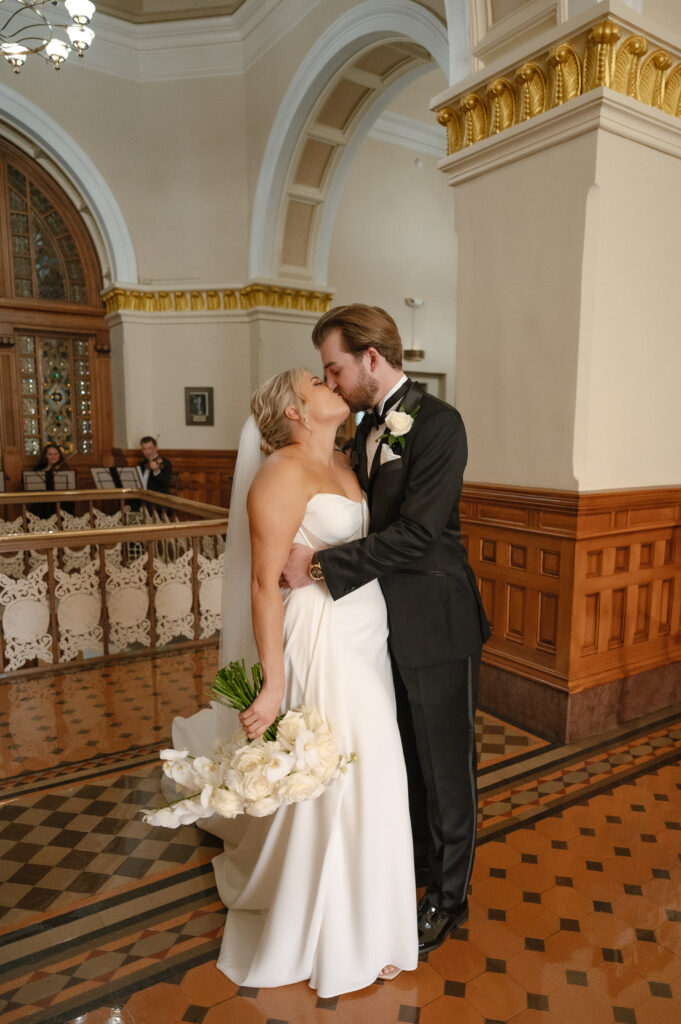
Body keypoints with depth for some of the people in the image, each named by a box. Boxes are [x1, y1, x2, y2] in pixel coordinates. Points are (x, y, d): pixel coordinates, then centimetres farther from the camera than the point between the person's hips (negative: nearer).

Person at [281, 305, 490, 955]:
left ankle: (449, 893, 34)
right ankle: (414, 855, 47)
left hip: (435, 624, -7)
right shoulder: (369, 426, 8)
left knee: (444, 765, 11)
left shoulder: (437, 423, -18)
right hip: (388, 621, 8)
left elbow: (414, 534, -25)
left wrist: (320, 566, -23)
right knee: (405, 756, 24)